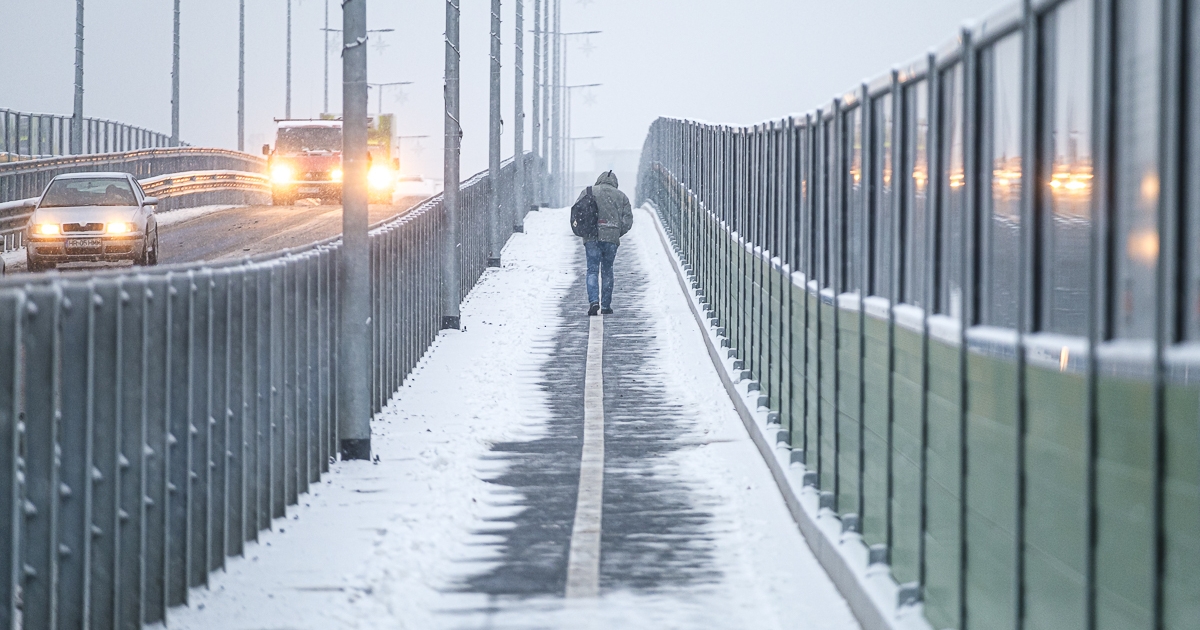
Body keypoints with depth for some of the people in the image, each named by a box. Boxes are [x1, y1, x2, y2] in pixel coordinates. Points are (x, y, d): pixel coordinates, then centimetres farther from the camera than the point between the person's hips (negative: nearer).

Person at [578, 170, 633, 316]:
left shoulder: (587, 192, 7)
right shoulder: (621, 197, 11)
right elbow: (628, 221, 5)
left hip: (591, 238, -1)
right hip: (611, 239, 1)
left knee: (592, 270, 0)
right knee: (607, 271, 13)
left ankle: (593, 301, -20)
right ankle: (606, 306, 14)